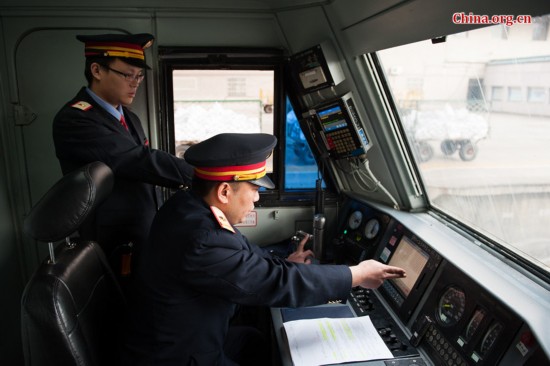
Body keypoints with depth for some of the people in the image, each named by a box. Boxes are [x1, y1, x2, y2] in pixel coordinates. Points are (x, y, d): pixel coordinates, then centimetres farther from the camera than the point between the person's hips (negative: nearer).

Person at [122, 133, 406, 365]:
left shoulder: (187, 207, -8)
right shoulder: (200, 242, -36)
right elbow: (278, 284, -31)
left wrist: (284, 264, 4)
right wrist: (356, 275, -21)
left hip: (192, 335, 8)